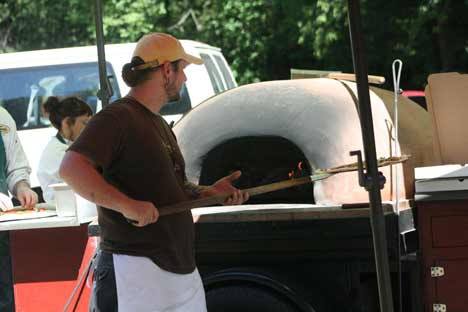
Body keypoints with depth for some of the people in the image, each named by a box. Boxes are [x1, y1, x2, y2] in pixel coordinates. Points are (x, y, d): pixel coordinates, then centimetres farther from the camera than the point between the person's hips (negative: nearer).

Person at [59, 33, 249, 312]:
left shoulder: (160, 125, 23)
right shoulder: (117, 118, -11)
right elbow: (71, 168, -23)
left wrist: (207, 192, 12)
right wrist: (127, 205, -30)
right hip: (135, 267, -10)